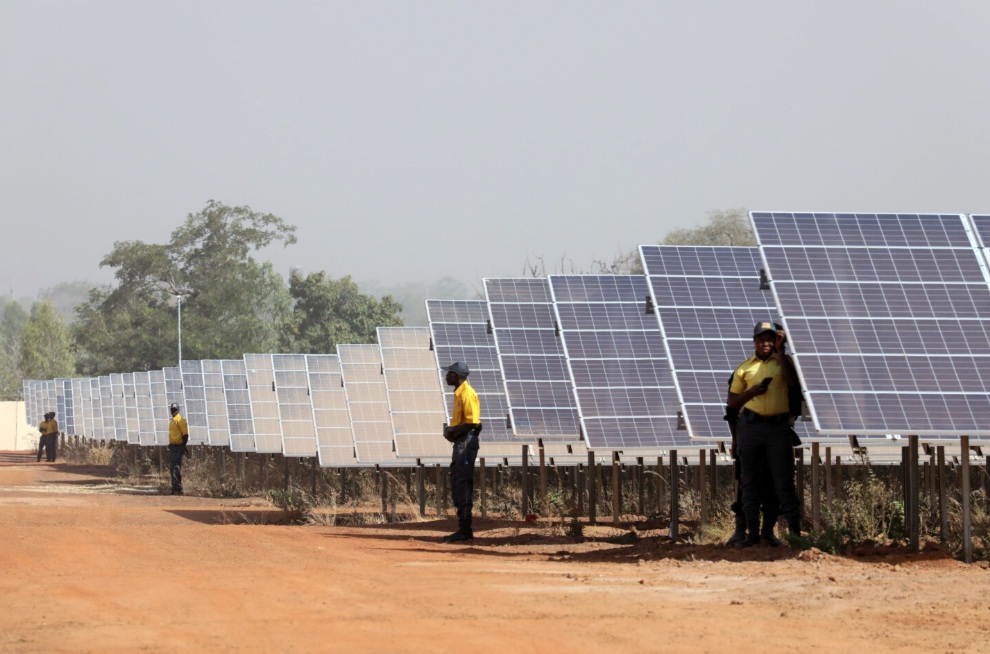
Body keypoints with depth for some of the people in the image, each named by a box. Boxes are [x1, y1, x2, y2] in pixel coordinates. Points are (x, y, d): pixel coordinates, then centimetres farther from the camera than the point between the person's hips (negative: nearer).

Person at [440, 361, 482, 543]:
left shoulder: (467, 395, -15)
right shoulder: (459, 393, 17)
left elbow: (473, 423, -22)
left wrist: (453, 430, -13)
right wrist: (451, 431, 8)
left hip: (466, 441, -11)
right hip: (459, 442, 11)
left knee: (464, 486, -9)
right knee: (456, 485, 13)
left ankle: (465, 530, -8)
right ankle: (463, 529, 18)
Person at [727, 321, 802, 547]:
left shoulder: (783, 362, 8)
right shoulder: (744, 368, 10)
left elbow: (793, 382, -13)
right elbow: (731, 402, 11)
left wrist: (780, 352, -8)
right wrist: (752, 391, -7)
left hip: (778, 426, -2)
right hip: (750, 426, 2)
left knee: (783, 478, -2)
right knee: (750, 479, 4)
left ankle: (795, 528, -1)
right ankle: (753, 530, 9)